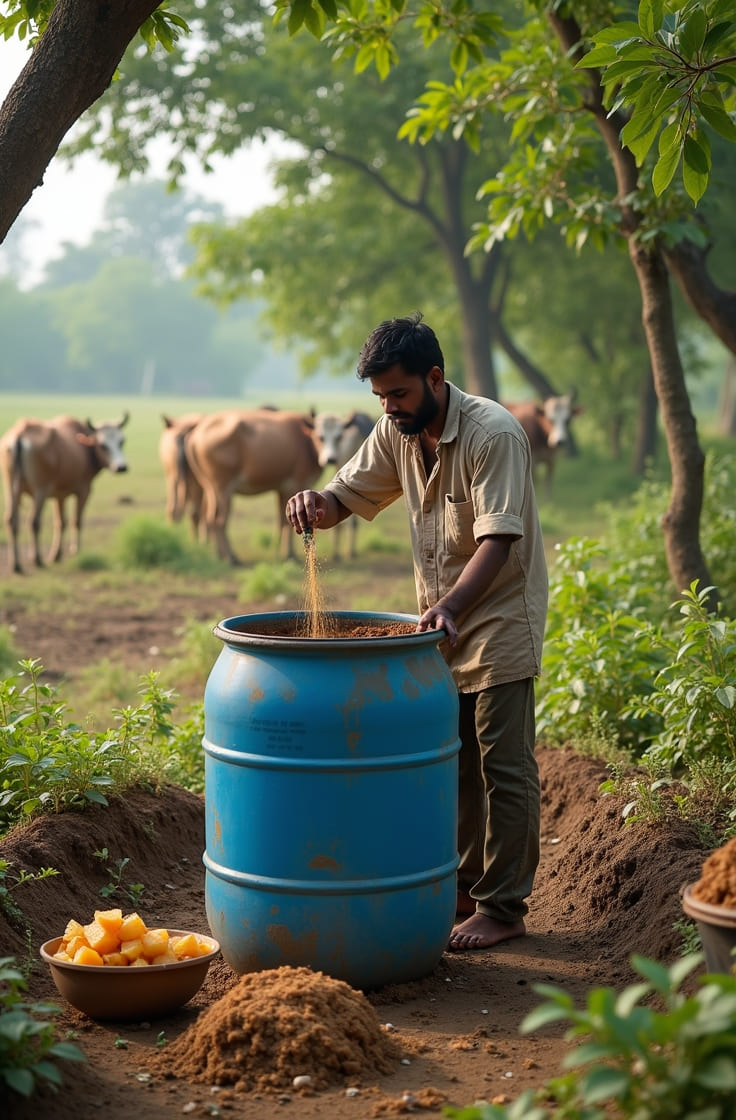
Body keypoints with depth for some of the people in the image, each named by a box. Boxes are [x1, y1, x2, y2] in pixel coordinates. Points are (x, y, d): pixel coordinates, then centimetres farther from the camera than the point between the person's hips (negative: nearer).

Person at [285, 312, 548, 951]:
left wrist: (450, 606, -40)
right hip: (442, 620, 8)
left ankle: (504, 908, 3)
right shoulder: (397, 432, 1)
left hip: (499, 619, -7)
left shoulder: (493, 433, -21)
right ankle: (463, 887, 24)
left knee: (504, 767, -4)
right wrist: (315, 504, -16)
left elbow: (498, 539, -27)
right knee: (452, 762, 13)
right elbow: (348, 496, 8)